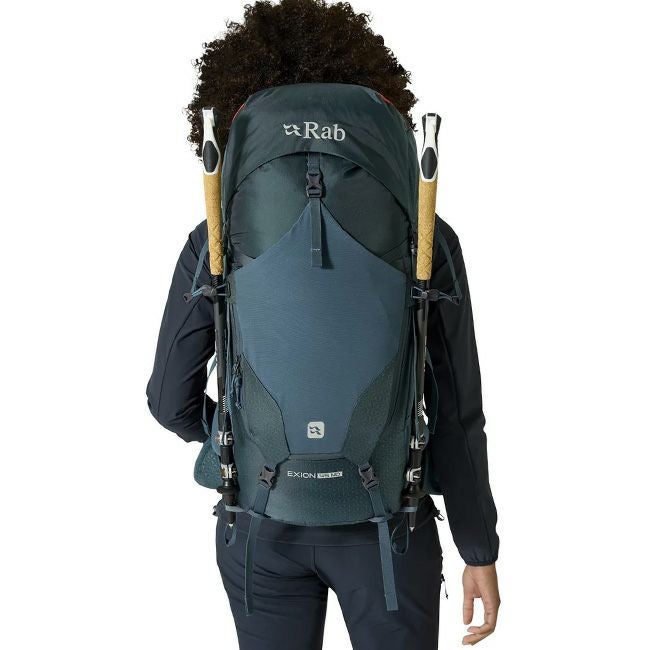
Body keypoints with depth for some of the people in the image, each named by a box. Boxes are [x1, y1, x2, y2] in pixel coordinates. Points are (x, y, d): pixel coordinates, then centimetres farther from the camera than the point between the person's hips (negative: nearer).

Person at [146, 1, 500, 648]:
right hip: (384, 521, -1)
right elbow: (455, 414, -10)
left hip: (262, 522, 1)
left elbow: (172, 400, -3)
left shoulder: (215, 242, -11)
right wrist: (480, 550, 2)